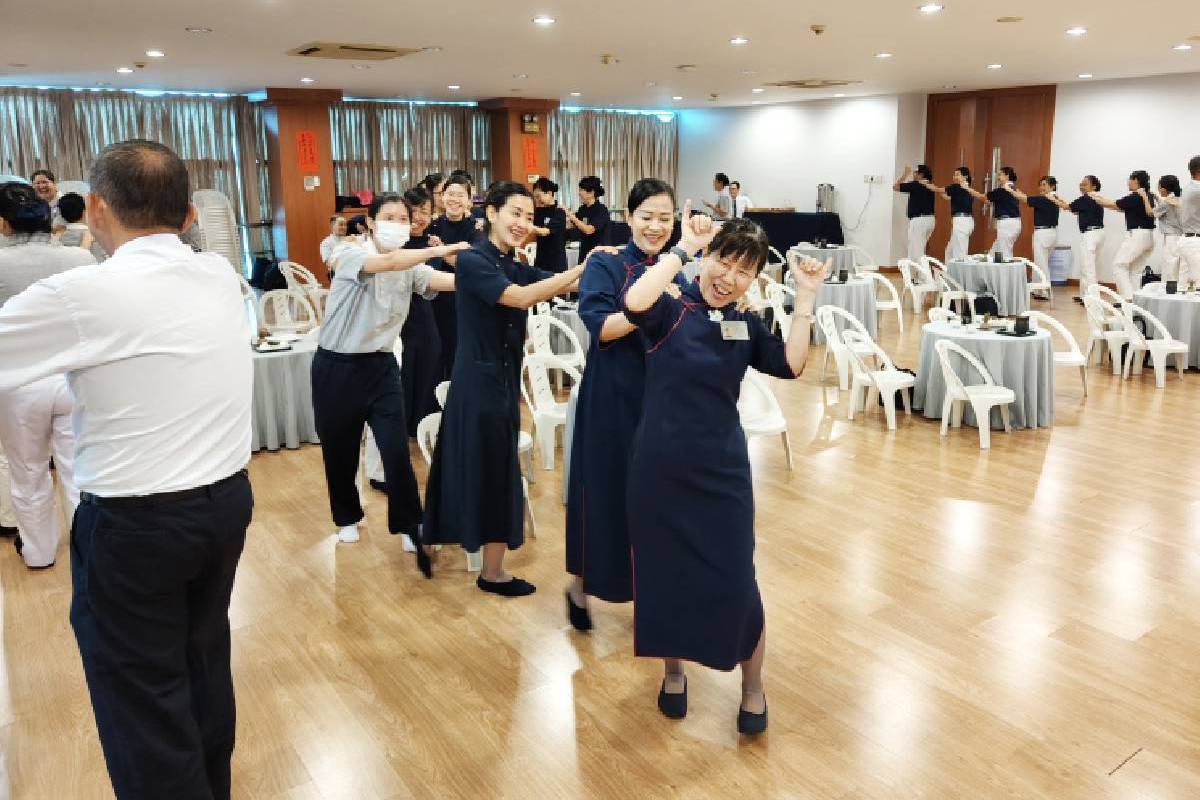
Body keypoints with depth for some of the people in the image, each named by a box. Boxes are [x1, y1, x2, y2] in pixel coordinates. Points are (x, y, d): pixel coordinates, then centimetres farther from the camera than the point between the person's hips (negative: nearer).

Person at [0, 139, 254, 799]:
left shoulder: (81, 296, -18)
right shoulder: (221, 277, 0)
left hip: (134, 523, -6)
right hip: (227, 500, 7)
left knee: (141, 697, 10)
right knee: (204, 665, 23)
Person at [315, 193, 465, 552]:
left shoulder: (410, 267, 0)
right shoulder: (350, 256, -12)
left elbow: (451, 281, -18)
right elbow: (387, 262, -34)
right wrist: (437, 250, -44)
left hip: (380, 365, 2)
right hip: (337, 367, -2)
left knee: (397, 451, -6)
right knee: (340, 449, 13)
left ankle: (409, 525, 11)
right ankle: (347, 516, 37)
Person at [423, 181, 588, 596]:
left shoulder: (517, 268, 12)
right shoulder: (472, 260, -13)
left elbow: (562, 283, -1)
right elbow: (520, 298, -25)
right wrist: (581, 268, -26)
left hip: (503, 379, 8)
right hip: (480, 379, -8)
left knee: (490, 470, 18)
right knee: (493, 472, 0)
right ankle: (493, 572, 14)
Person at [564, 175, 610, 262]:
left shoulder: (601, 210, -12)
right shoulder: (583, 209, 8)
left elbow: (589, 230, -23)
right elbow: (569, 225, 17)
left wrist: (571, 216, -22)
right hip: (584, 252, 7)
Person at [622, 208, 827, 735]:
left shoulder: (745, 326, 6)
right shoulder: (671, 310, -6)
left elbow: (791, 365, -8)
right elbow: (635, 302, -30)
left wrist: (805, 297, -10)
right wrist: (684, 246, -21)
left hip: (722, 468, 2)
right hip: (660, 466, -2)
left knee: (735, 580, 2)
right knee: (664, 572, 12)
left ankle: (752, 687, 25)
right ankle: (673, 669, 37)